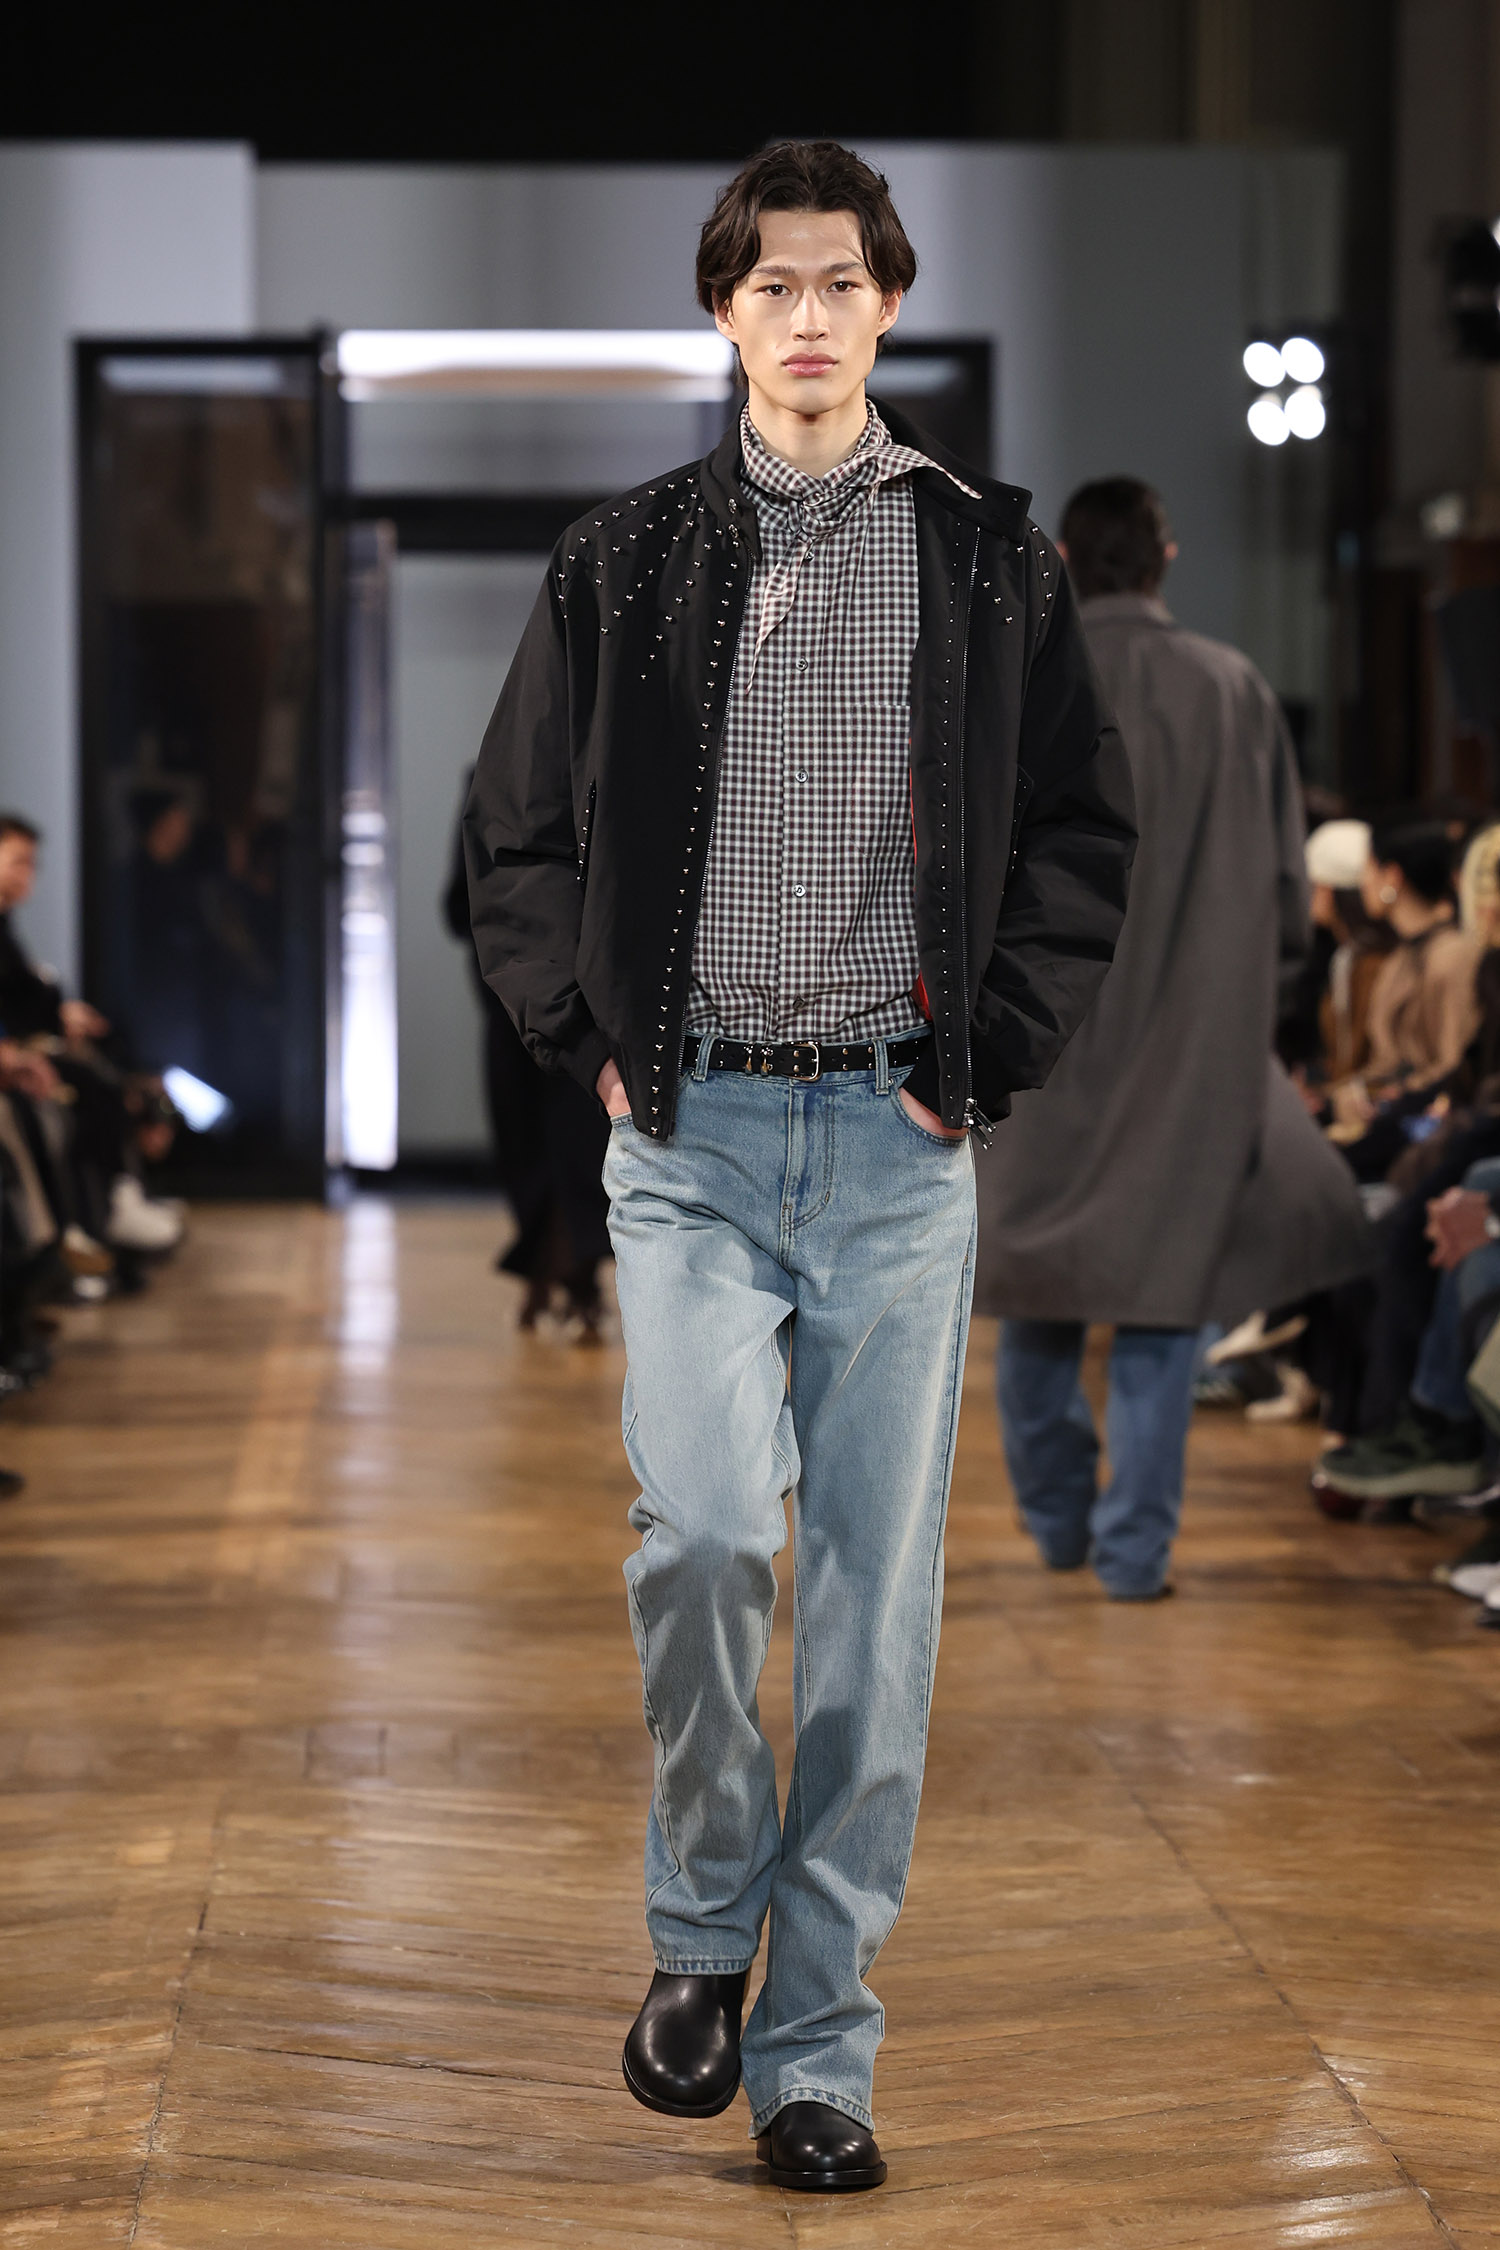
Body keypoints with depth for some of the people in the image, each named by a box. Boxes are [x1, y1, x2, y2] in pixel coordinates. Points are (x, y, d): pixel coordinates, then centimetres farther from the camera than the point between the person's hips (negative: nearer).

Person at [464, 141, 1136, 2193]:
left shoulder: (990, 559, 6)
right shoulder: (627, 564, 6)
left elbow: (1085, 834, 10)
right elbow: (516, 835, 13)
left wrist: (992, 1058, 1)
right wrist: (591, 1041, 3)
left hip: (899, 1139, 0)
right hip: (690, 1128, 0)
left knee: (877, 1582, 1)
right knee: (703, 1527, -15)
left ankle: (813, 2040, 10)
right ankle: (702, 1928, 10)